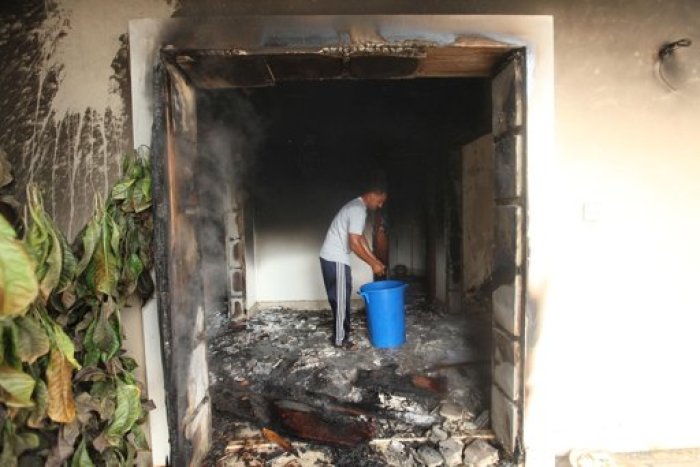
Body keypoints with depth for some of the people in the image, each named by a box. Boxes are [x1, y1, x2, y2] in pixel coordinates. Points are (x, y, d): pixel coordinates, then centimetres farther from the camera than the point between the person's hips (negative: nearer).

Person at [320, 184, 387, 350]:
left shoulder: (356, 207, 14)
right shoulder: (358, 210, -19)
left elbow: (360, 238, 19)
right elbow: (354, 244, -24)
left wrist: (375, 259, 17)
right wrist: (373, 264, -14)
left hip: (333, 258, 10)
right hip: (336, 259, -10)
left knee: (341, 298, 18)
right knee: (340, 299, -1)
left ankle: (342, 333, 29)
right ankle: (341, 339, 10)